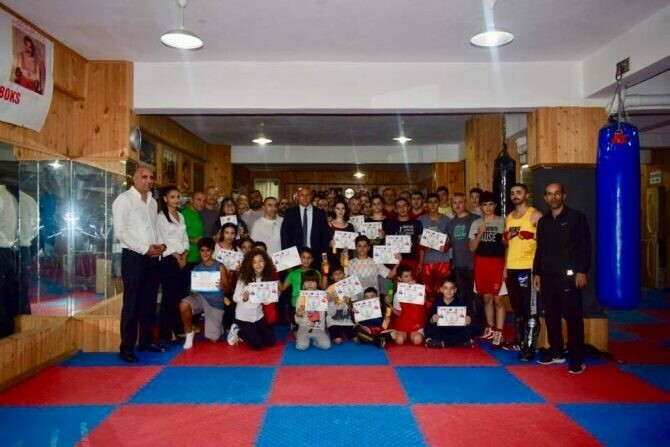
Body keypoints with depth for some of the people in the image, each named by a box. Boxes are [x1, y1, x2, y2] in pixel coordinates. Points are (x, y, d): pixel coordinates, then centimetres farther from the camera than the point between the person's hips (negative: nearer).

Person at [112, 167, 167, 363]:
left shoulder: (153, 202, 15)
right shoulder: (124, 199, -7)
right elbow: (120, 232, -14)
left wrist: (161, 244, -1)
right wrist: (145, 249, -16)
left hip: (152, 257, 7)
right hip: (134, 256, -7)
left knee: (149, 301, 12)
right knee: (132, 303, -2)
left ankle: (146, 340, 23)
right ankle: (127, 347, 7)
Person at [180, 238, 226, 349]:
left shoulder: (220, 267, -3)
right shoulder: (197, 268, 6)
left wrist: (222, 286, -24)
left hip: (215, 302, -2)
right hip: (200, 297, 2)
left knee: (213, 340, -2)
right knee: (183, 305, -34)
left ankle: (217, 326, 36)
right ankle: (189, 333, -8)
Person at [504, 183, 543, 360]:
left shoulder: (535, 215, -3)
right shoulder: (508, 218, 16)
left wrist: (530, 235, -22)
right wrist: (505, 267, 13)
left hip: (529, 267, -7)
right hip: (511, 268, 7)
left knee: (530, 309, -7)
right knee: (517, 308, 14)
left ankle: (529, 347, -6)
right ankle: (519, 340, 24)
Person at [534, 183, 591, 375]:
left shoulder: (576, 217, 0)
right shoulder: (543, 221, 15)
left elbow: (585, 246, -5)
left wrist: (582, 271, -13)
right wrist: (537, 273, 13)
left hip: (569, 276, -5)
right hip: (548, 277, 5)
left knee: (573, 317, -3)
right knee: (551, 316, 10)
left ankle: (577, 359, 4)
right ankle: (556, 352, 22)